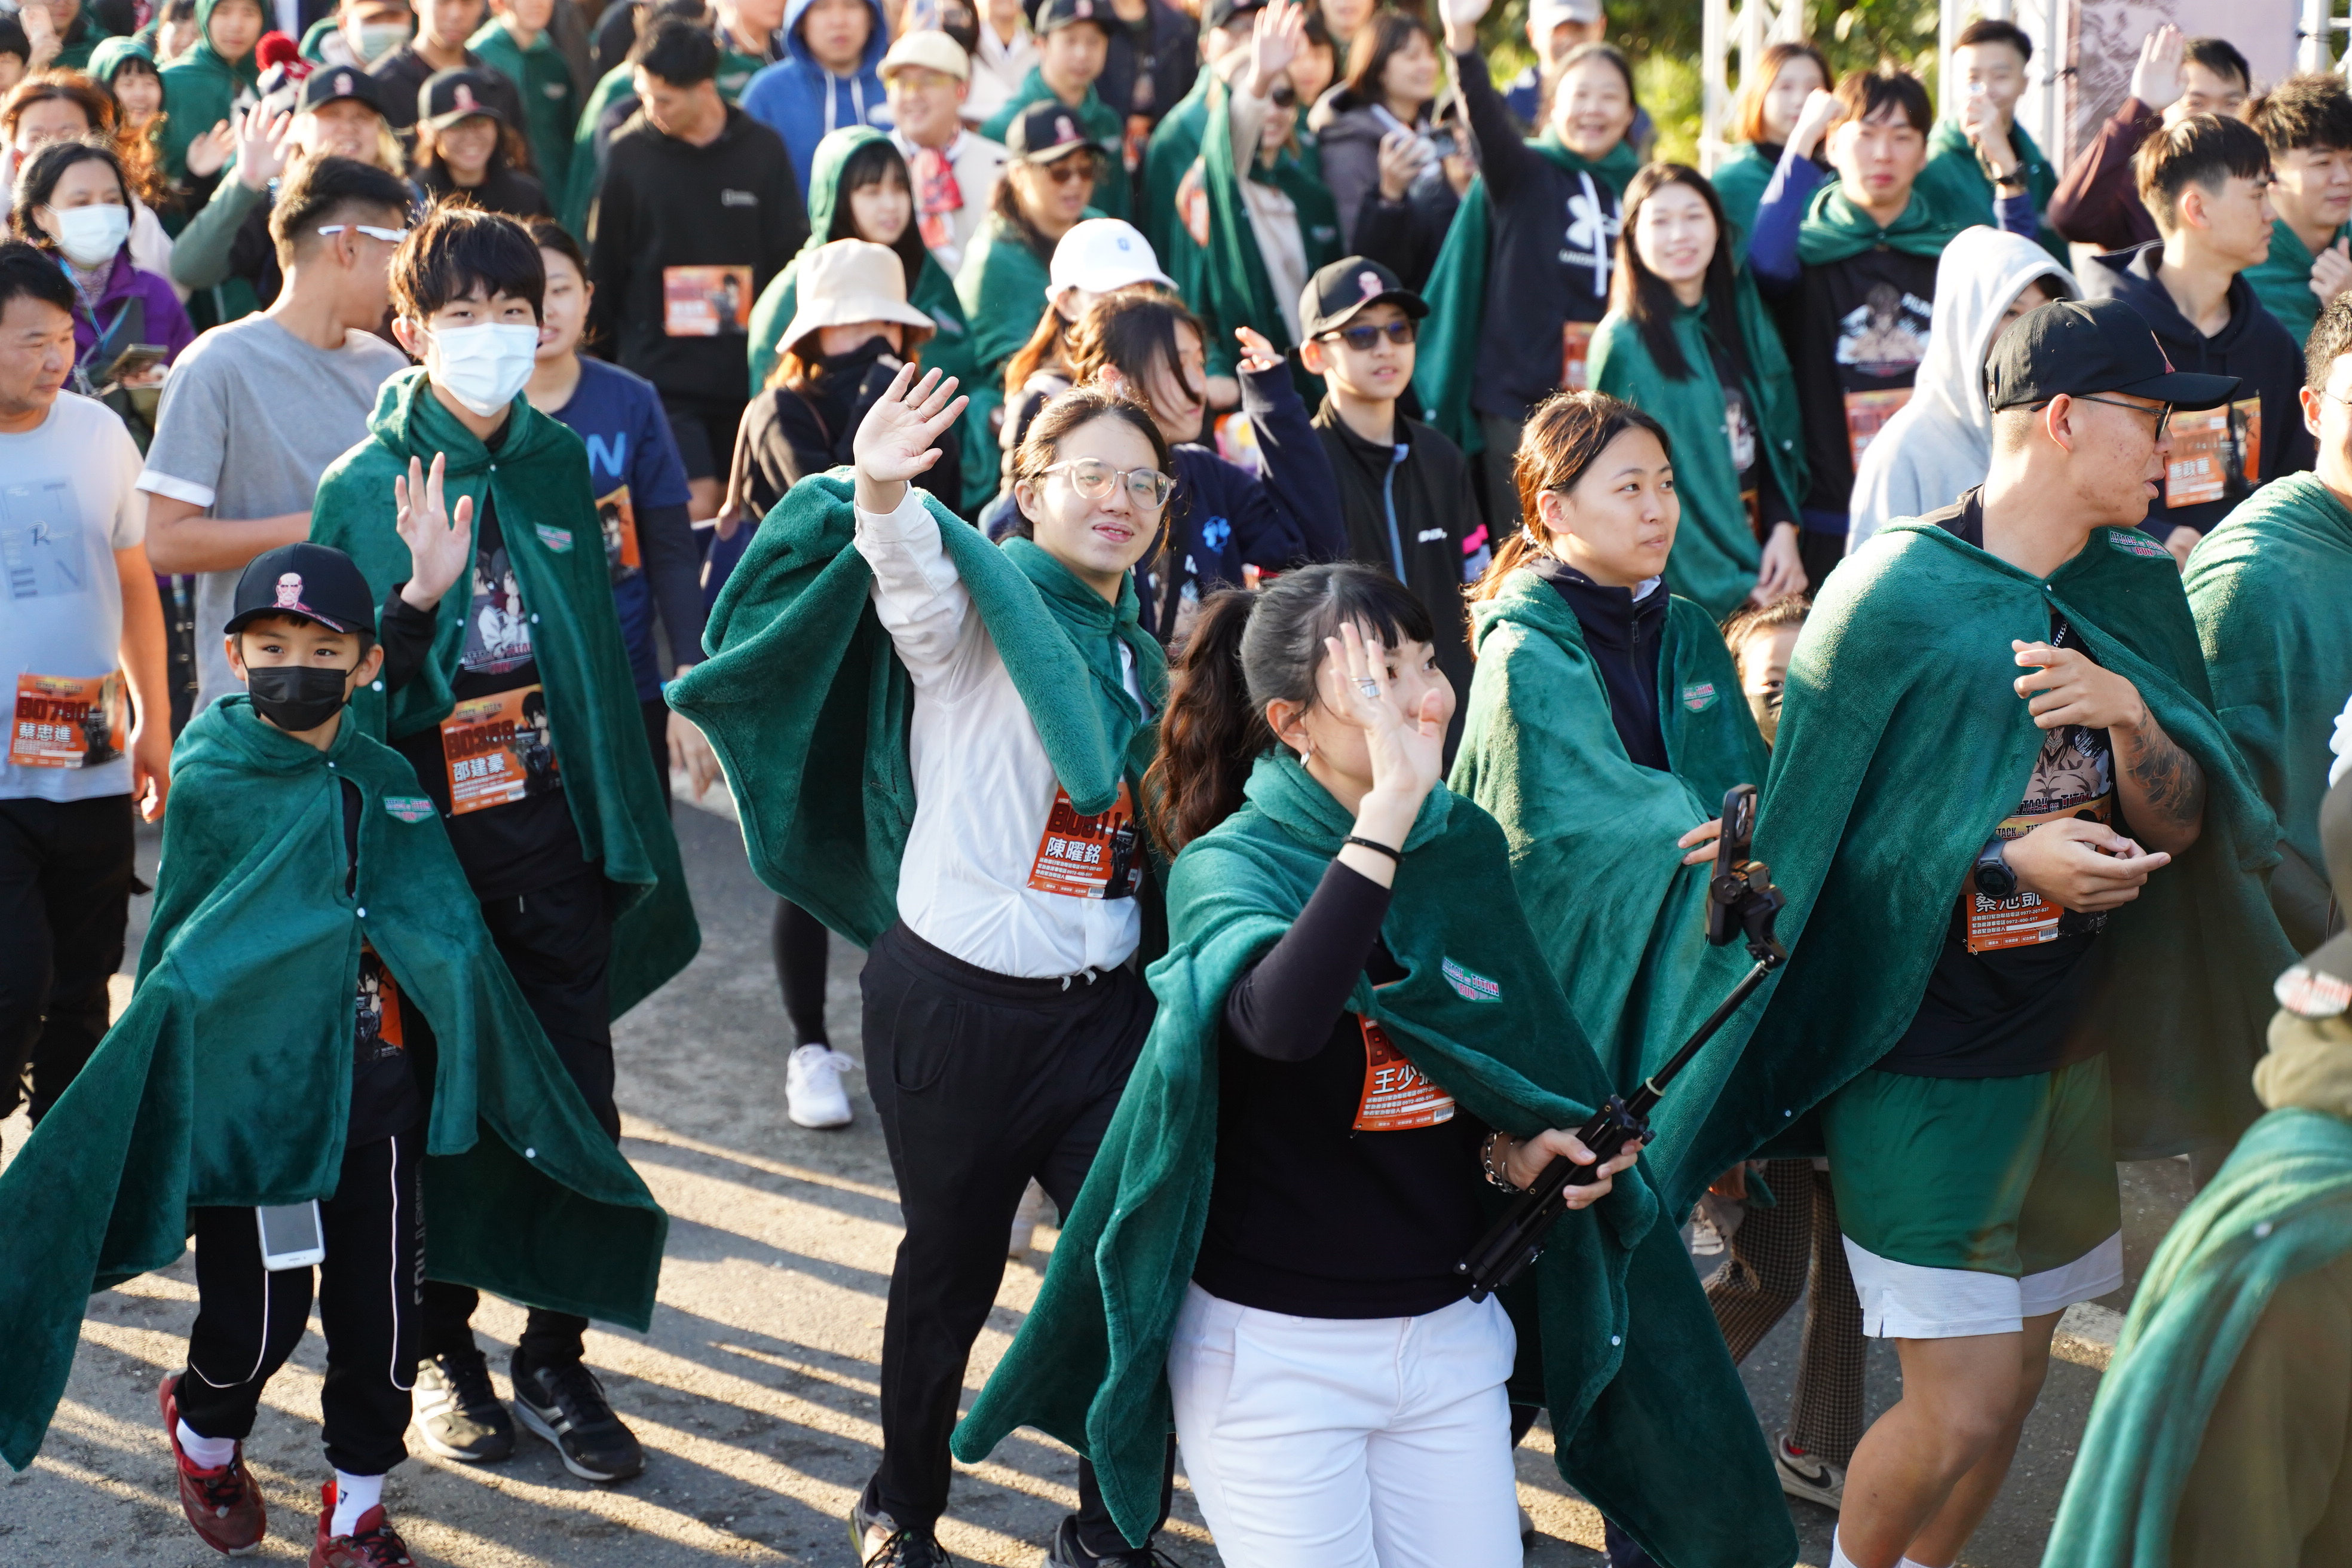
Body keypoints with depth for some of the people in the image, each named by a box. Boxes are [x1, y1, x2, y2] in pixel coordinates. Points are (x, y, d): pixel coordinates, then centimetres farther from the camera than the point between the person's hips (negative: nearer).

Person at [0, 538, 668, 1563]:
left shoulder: (388, 784, 5)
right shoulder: (210, 785, -5)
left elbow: (449, 945, 11)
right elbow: (180, 957, 1)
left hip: (379, 1091, 4)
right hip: (256, 1086, -3)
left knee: (378, 1306, 6)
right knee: (260, 1305, 2)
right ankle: (204, 1429, 35)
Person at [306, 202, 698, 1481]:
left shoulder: (559, 463, 7)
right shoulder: (364, 487, -4)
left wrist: (625, 822, 10)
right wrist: (418, 598, -23)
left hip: (554, 822, 3)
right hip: (427, 833, -3)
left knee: (578, 1104, 3)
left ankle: (554, 1362, 18)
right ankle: (443, 1351, 25)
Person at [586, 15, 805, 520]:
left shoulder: (763, 149, 1)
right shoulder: (629, 152, -2)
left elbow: (793, 256, 6)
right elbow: (603, 268, 4)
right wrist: (609, 354, 4)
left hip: (745, 368, 2)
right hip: (660, 371, -2)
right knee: (697, 506, -11)